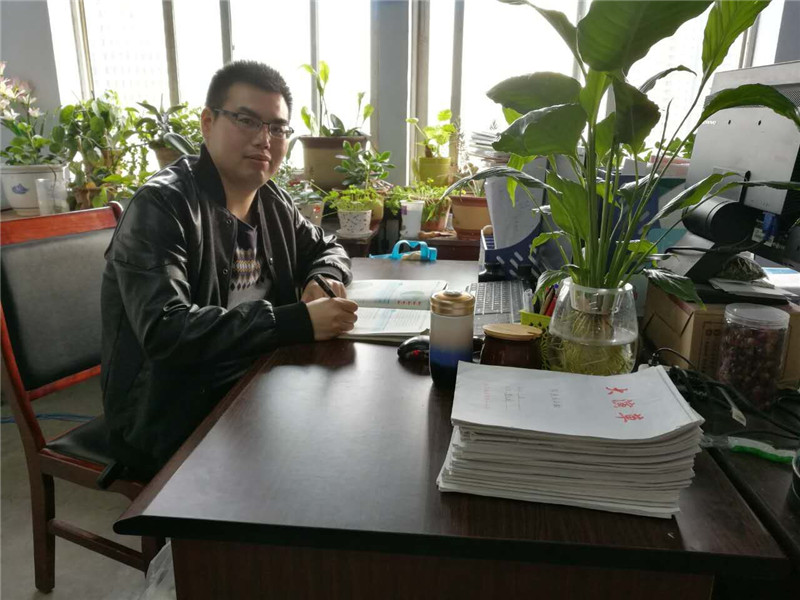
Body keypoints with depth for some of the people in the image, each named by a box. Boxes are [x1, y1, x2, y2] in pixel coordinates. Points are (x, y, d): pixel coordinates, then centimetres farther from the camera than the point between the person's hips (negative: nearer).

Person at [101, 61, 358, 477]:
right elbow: (165, 330, -28)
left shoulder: (272, 202, 6)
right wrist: (299, 321, -33)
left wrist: (323, 280, -2)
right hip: (170, 419, -7)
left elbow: (325, 248, 22)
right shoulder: (162, 206, -16)